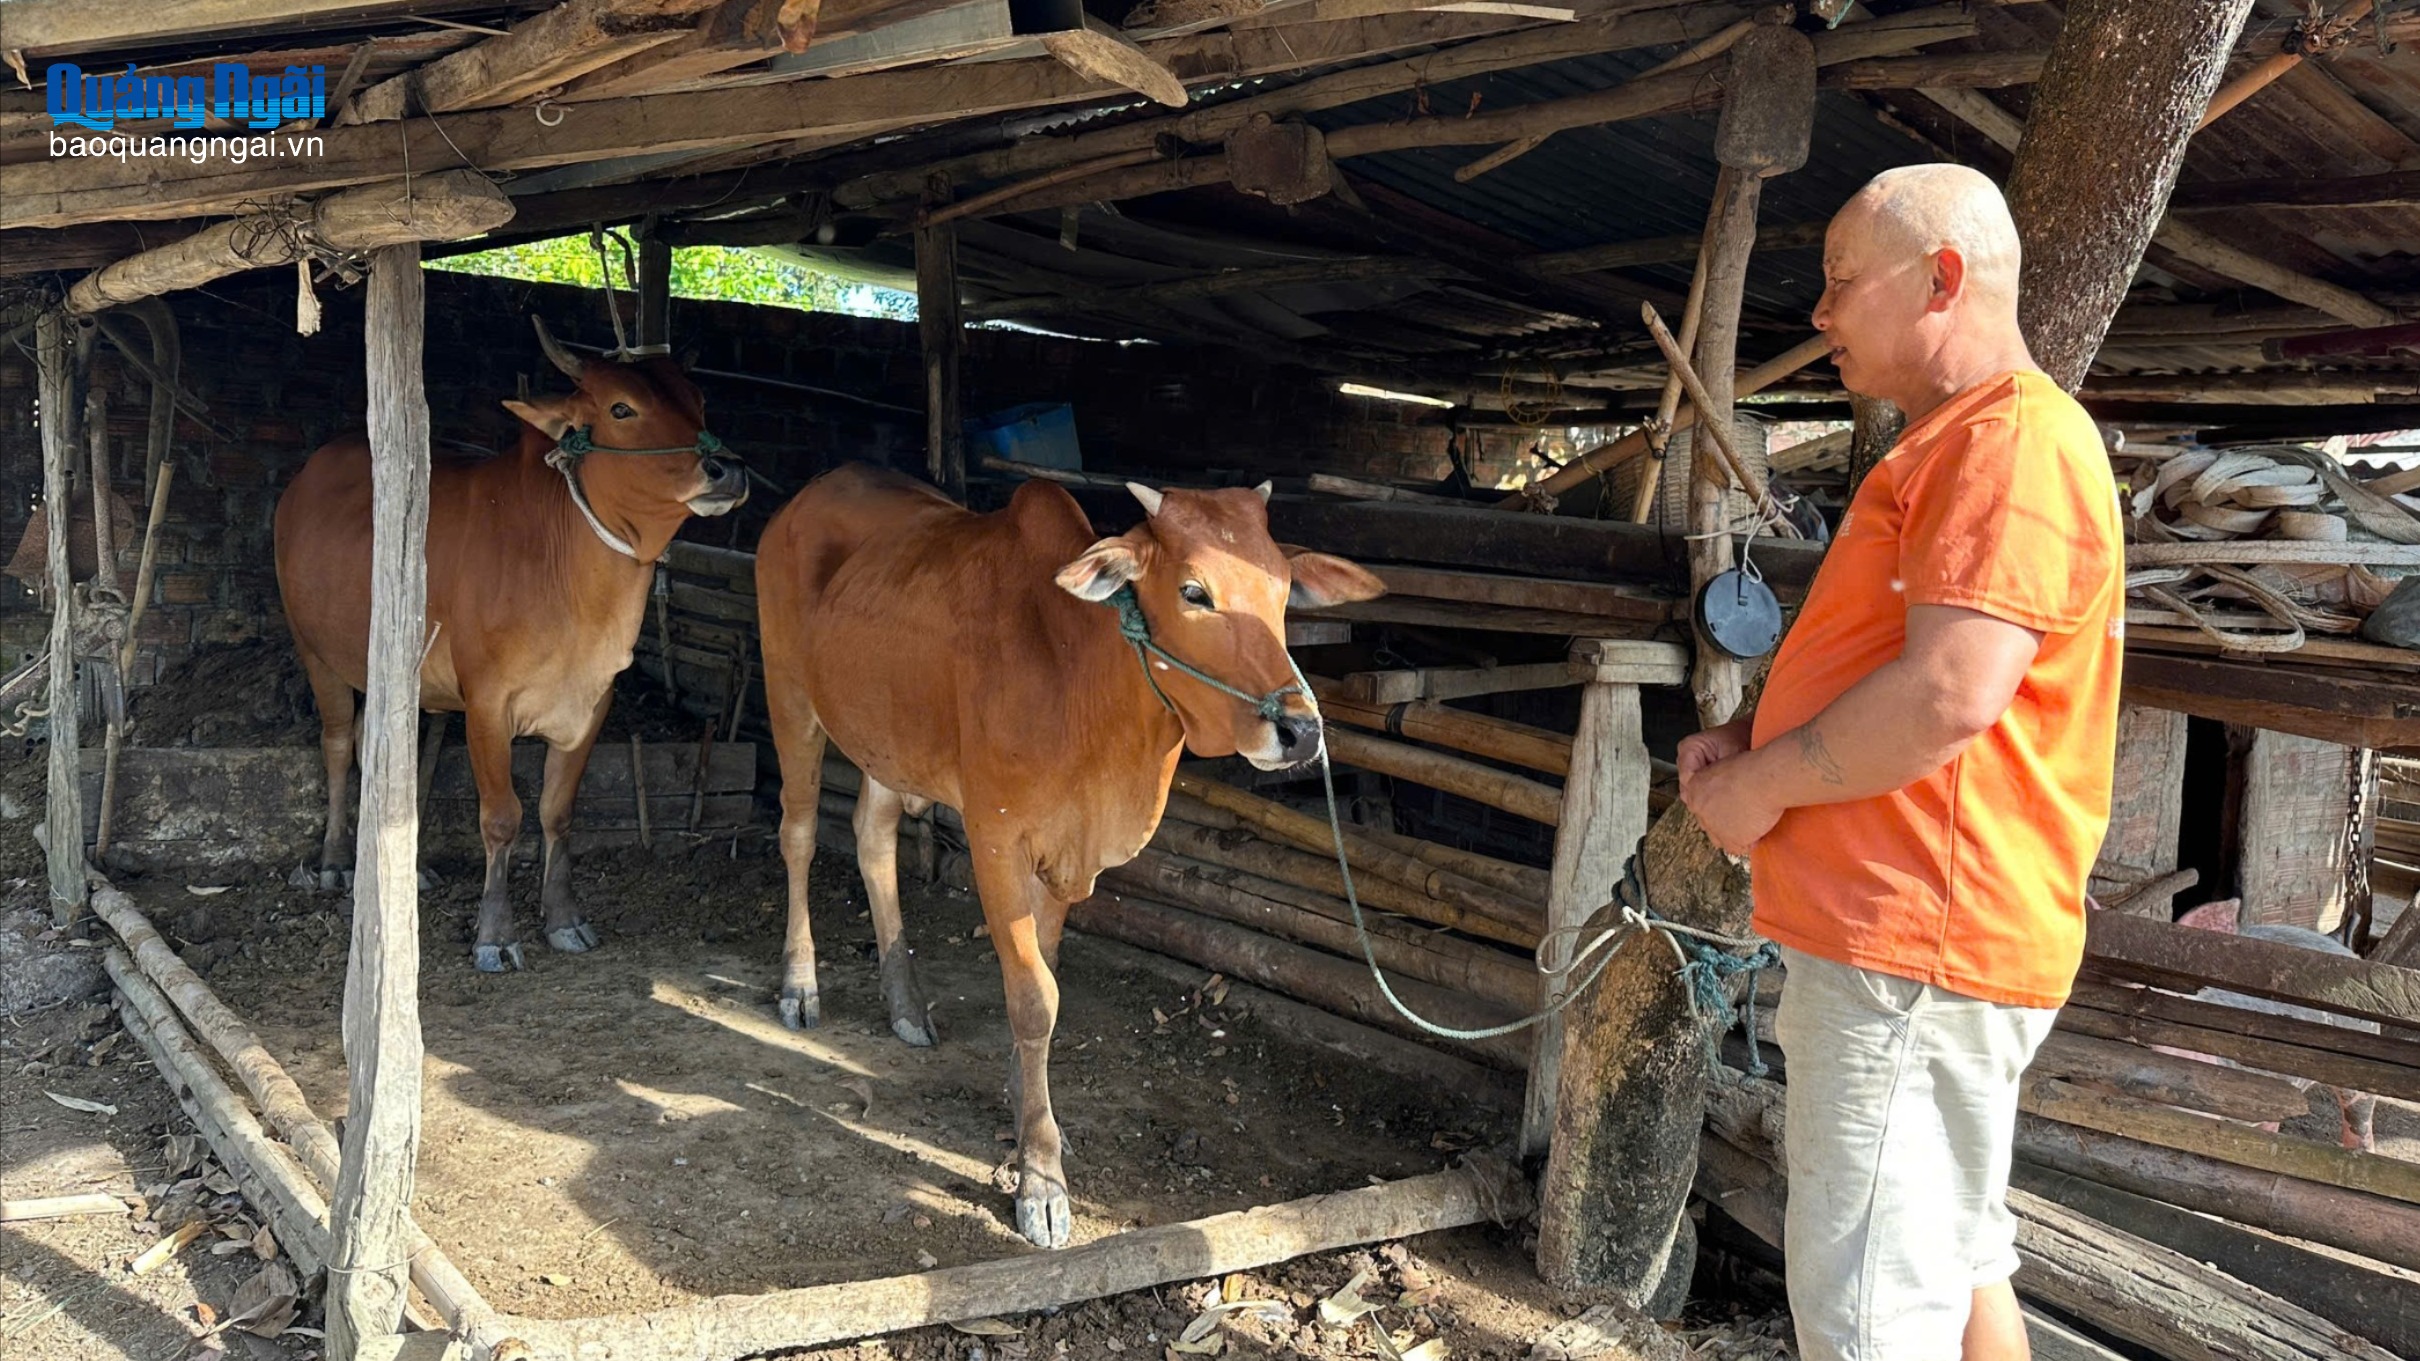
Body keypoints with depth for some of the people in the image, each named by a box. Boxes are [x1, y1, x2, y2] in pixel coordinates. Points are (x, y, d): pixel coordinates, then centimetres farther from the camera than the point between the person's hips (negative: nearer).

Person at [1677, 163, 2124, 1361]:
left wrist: (1761, 786, -13)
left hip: (1912, 949, -11)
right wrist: (1752, 738, 8)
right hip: (1898, 940, 11)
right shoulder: (1948, 446, 20)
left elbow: (1949, 697, -26)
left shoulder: (2016, 440, -15)